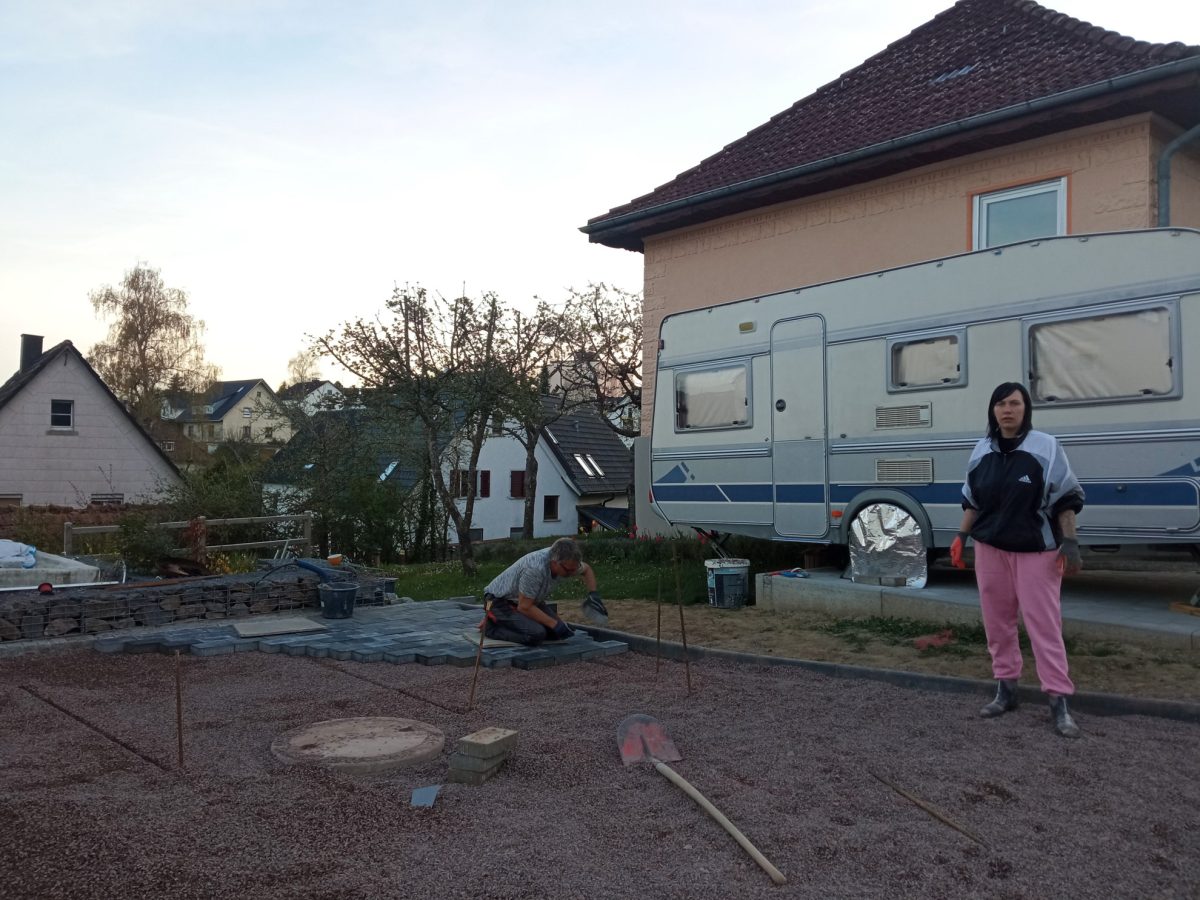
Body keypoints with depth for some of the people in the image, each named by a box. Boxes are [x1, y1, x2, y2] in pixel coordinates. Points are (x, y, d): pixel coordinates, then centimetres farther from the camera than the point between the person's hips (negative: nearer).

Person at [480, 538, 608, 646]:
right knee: (536, 634, -28)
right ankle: (491, 625, -6)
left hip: (528, 600, 8)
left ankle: (512, 621, 13)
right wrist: (555, 624, -25)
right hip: (501, 600, -8)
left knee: (555, 633, -4)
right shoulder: (535, 568, -38)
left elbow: (586, 569, 11)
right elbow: (524, 607, -29)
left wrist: (594, 594, -5)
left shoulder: (566, 563, -14)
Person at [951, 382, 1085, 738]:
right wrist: (962, 536, 10)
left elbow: (1065, 499, -6)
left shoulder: (1046, 447, -7)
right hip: (990, 549, 5)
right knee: (997, 622, 10)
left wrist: (1069, 542, -11)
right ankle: (1006, 689, 23)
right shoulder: (982, 451, 7)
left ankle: (1059, 702, 0)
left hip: (1037, 551, -5)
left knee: (1044, 624, -5)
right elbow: (972, 501, 15)